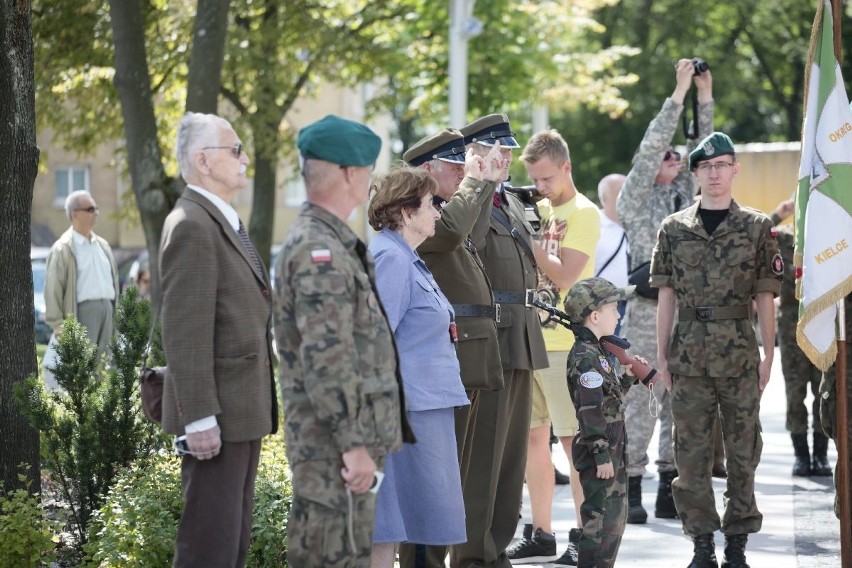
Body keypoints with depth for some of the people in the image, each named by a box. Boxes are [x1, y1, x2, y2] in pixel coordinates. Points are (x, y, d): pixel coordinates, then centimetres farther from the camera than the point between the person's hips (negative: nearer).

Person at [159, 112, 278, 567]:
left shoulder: (224, 223, 17)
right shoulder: (192, 226, -15)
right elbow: (184, 332, -20)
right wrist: (199, 418, -23)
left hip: (244, 410, 10)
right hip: (217, 416, -10)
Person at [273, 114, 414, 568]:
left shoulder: (329, 242, 17)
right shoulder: (320, 251, -17)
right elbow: (327, 362, -23)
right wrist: (354, 443, -22)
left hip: (336, 443, 10)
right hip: (333, 444, -10)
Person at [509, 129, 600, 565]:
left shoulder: (582, 213, -7)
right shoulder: (537, 210, 14)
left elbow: (564, 275, -15)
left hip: (565, 342, -7)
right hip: (527, 337, 7)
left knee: (573, 439, -4)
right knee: (533, 435, 10)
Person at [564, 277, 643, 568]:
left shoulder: (598, 352, 15)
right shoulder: (586, 358, -17)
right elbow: (591, 409, -22)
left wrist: (628, 376, 12)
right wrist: (602, 454, -23)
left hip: (612, 451, 11)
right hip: (600, 453, -11)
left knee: (616, 516, 17)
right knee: (601, 517, -9)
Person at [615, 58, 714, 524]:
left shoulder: (682, 196, 17)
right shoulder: (635, 200, 0)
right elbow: (651, 146, -9)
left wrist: (705, 95, 6)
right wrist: (679, 93, -10)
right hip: (649, 310, -6)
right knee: (641, 402, -7)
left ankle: (670, 491, 10)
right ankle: (630, 490, -4)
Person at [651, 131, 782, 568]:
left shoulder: (757, 227, 4)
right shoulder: (674, 228, 6)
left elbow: (765, 297, 4)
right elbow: (666, 297, 7)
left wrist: (768, 354, 0)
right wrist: (662, 356, 3)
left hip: (740, 353, -1)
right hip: (689, 354, 1)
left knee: (742, 449, 2)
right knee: (691, 450, 2)